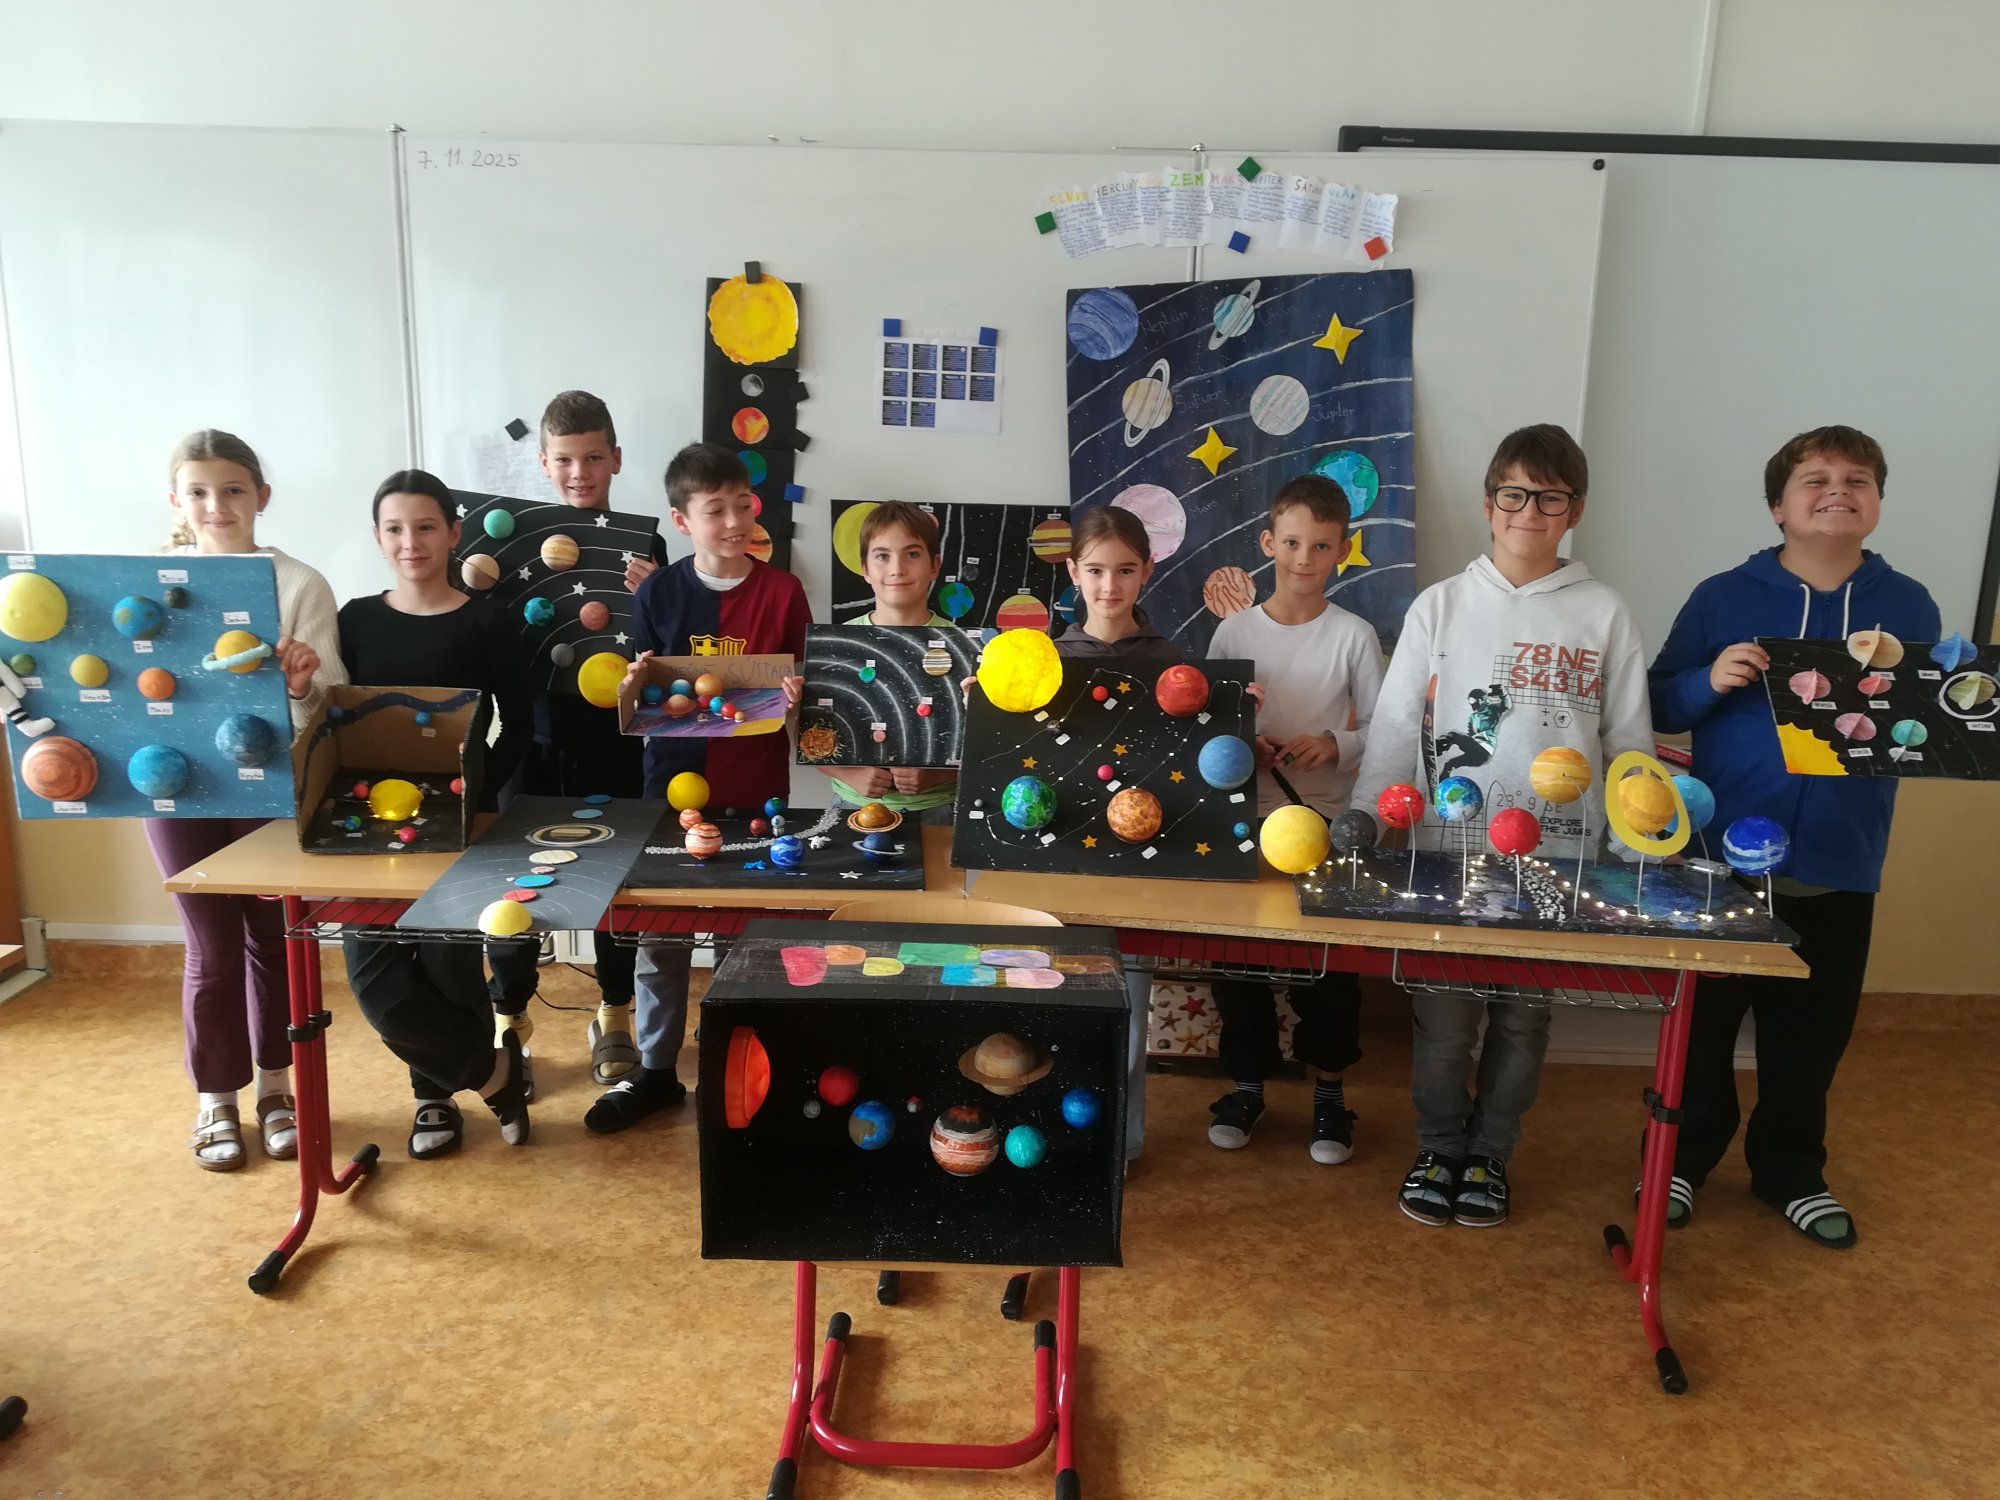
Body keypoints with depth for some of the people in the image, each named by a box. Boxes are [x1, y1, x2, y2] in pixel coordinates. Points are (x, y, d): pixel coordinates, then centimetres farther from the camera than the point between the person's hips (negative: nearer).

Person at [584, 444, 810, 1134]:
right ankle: (655, 1071, 26)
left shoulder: (783, 592, -3)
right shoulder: (656, 593, -1)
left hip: (756, 792, -1)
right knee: (658, 939, 10)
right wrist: (636, 687, -17)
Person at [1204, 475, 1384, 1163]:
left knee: (1331, 958, 6)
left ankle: (1329, 1092, 24)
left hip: (1327, 820, -1)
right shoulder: (1234, 631, 0)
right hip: (1245, 818, 1)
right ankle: (1246, 1084, 26)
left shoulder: (1354, 635, -3)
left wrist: (1336, 744, -19)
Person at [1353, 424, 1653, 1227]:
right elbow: (1395, 729, 1)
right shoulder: (1440, 605, 2)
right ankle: (1438, 1148, 27)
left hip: (1558, 856, 1)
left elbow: (1630, 741, 6)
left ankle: (1489, 1154, 29)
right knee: (1442, 1016, 5)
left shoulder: (1604, 614, 2)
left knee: (1524, 1018, 10)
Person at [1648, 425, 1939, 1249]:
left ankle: (1791, 1172, 33)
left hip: (1839, 868, 2)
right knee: (1704, 1023, 10)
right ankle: (1681, 1159, 28)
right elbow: (1658, 706, -1)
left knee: (1811, 1033, 13)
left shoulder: (1910, 607, 4)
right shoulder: (1723, 596, -2)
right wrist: (1710, 682, -20)